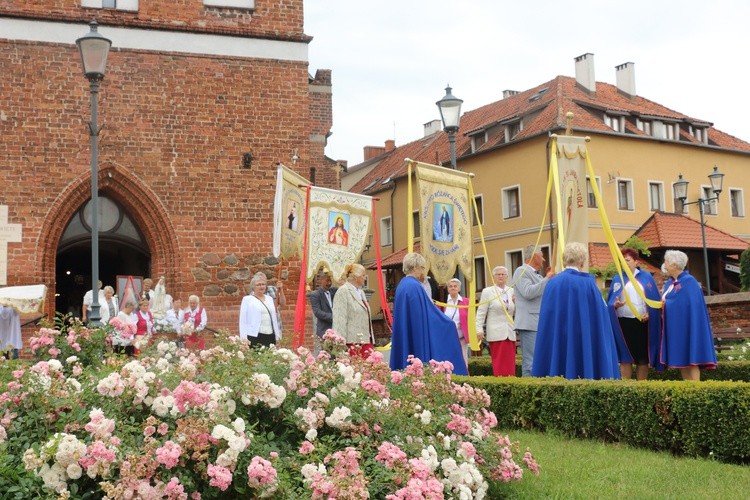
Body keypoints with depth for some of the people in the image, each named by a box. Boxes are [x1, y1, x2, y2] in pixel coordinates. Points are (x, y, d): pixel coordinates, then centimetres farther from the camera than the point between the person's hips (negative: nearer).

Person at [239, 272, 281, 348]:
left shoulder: (269, 299, 19)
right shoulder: (247, 299, 5)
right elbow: (243, 320, 0)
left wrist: (277, 335, 16)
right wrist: (244, 338, -8)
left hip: (270, 336, 4)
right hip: (255, 336, -4)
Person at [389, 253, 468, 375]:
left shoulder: (402, 285, 13)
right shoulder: (414, 286, -15)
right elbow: (426, 314, -14)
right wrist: (448, 323, -2)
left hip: (404, 337, 9)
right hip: (418, 337, -9)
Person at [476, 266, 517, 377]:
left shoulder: (512, 291, 13)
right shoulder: (487, 292, 2)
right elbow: (481, 312, -1)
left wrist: (516, 302, -1)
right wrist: (479, 329, -10)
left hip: (510, 333, 4)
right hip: (496, 333, -4)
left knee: (510, 363, 2)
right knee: (499, 362, -5)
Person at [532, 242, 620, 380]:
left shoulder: (552, 283, -1)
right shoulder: (588, 283, -6)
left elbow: (546, 321, 2)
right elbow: (601, 315, -1)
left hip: (557, 346, 2)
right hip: (586, 346, -2)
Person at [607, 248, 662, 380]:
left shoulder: (646, 277, 8)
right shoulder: (617, 279, 10)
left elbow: (655, 300, 5)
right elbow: (610, 302, 4)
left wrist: (650, 314, -11)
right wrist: (615, 305, -18)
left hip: (643, 323, 0)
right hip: (624, 323, 0)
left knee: (643, 358, 3)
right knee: (625, 358, -1)